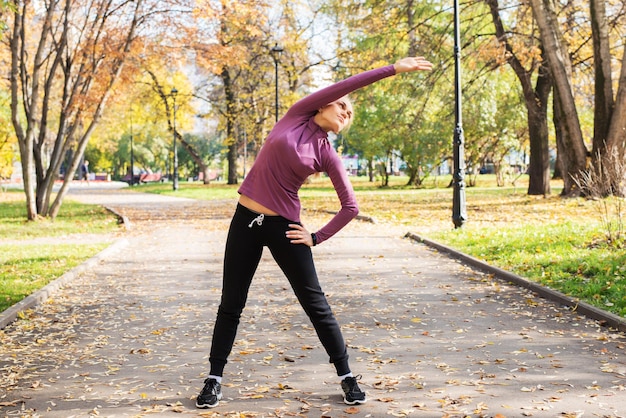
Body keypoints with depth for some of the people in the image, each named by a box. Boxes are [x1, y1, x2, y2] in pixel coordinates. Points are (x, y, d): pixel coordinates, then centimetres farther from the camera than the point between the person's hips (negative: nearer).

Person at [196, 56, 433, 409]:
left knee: (316, 304, 3)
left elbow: (351, 207, 2)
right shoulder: (297, 116, 1)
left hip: (284, 226, -1)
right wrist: (392, 69, -10)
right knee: (231, 304, 6)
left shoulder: (328, 155, -1)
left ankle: (348, 378, 14)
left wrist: (317, 238, -1)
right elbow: (344, 86, -7)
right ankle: (214, 380, 16)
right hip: (246, 220, 1)